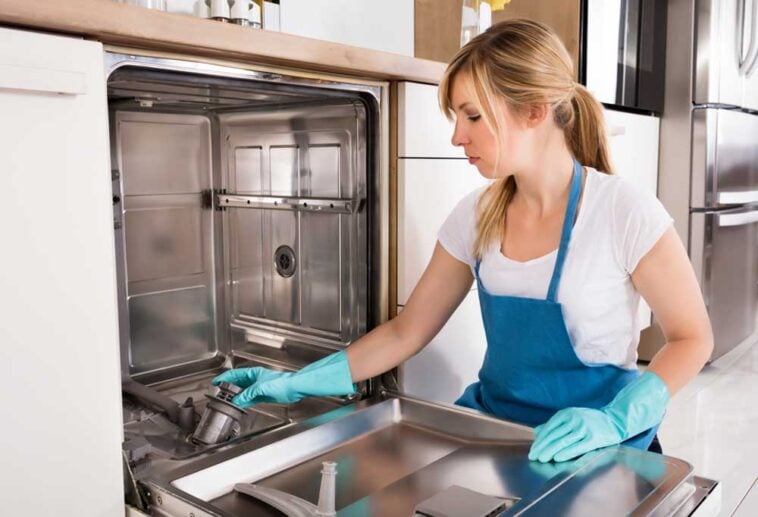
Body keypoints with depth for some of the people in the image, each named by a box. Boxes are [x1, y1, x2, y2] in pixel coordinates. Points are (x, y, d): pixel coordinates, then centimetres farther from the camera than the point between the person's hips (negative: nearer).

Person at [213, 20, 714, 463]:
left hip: (588, 445, -4)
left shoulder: (625, 212, -17)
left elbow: (692, 338, -7)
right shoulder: (475, 218, -2)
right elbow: (405, 332, 2)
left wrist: (615, 421, -22)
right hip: (492, 420, 4)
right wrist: (298, 383, -4)